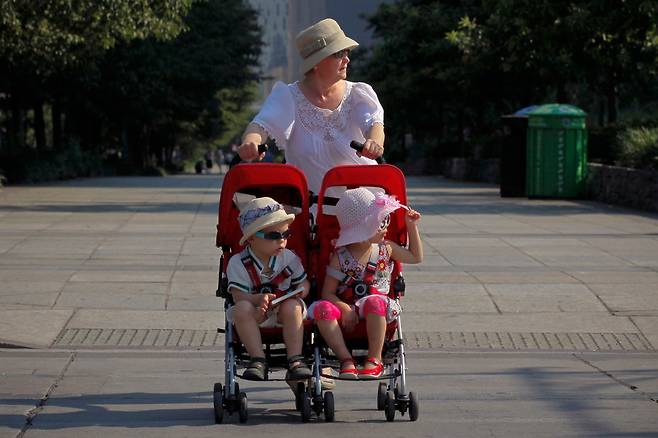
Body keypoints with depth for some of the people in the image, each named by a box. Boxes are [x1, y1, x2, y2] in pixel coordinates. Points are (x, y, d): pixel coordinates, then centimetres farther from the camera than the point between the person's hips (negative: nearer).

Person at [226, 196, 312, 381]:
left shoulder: (289, 258, 1)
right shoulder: (238, 263, -8)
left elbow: (304, 283, 9)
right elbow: (239, 297, -15)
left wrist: (301, 291, -17)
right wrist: (259, 299, -35)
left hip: (284, 316, 1)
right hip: (256, 315, -1)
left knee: (292, 306, -31)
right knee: (242, 308, -33)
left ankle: (295, 359, -30)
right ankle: (258, 360, -32)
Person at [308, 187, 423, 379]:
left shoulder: (386, 249, 8)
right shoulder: (340, 257, -2)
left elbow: (415, 257, 24)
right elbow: (328, 293, -4)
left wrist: (411, 226, 18)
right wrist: (344, 309, -23)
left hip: (375, 312, 0)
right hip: (347, 309, 0)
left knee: (374, 302, -37)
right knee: (322, 309, -31)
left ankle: (375, 360, -30)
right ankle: (346, 360, -30)